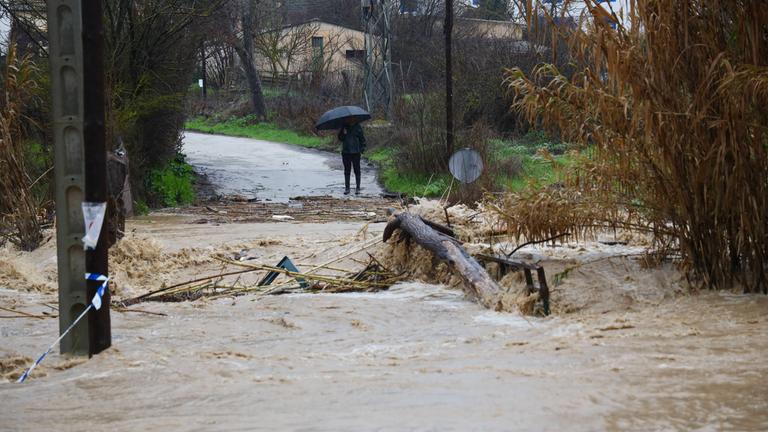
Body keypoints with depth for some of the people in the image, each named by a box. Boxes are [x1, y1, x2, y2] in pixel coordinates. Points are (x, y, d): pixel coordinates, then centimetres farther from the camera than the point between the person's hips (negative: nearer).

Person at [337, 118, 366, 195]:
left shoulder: (358, 127, 2)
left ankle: (358, 188, 8)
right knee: (347, 171, 7)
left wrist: (363, 147, -7)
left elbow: (362, 138, 5)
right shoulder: (344, 127, 7)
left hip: (356, 152, -2)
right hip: (346, 152, 2)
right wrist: (343, 133, -14)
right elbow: (340, 138, 6)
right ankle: (347, 188, 14)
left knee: (357, 170, 1)